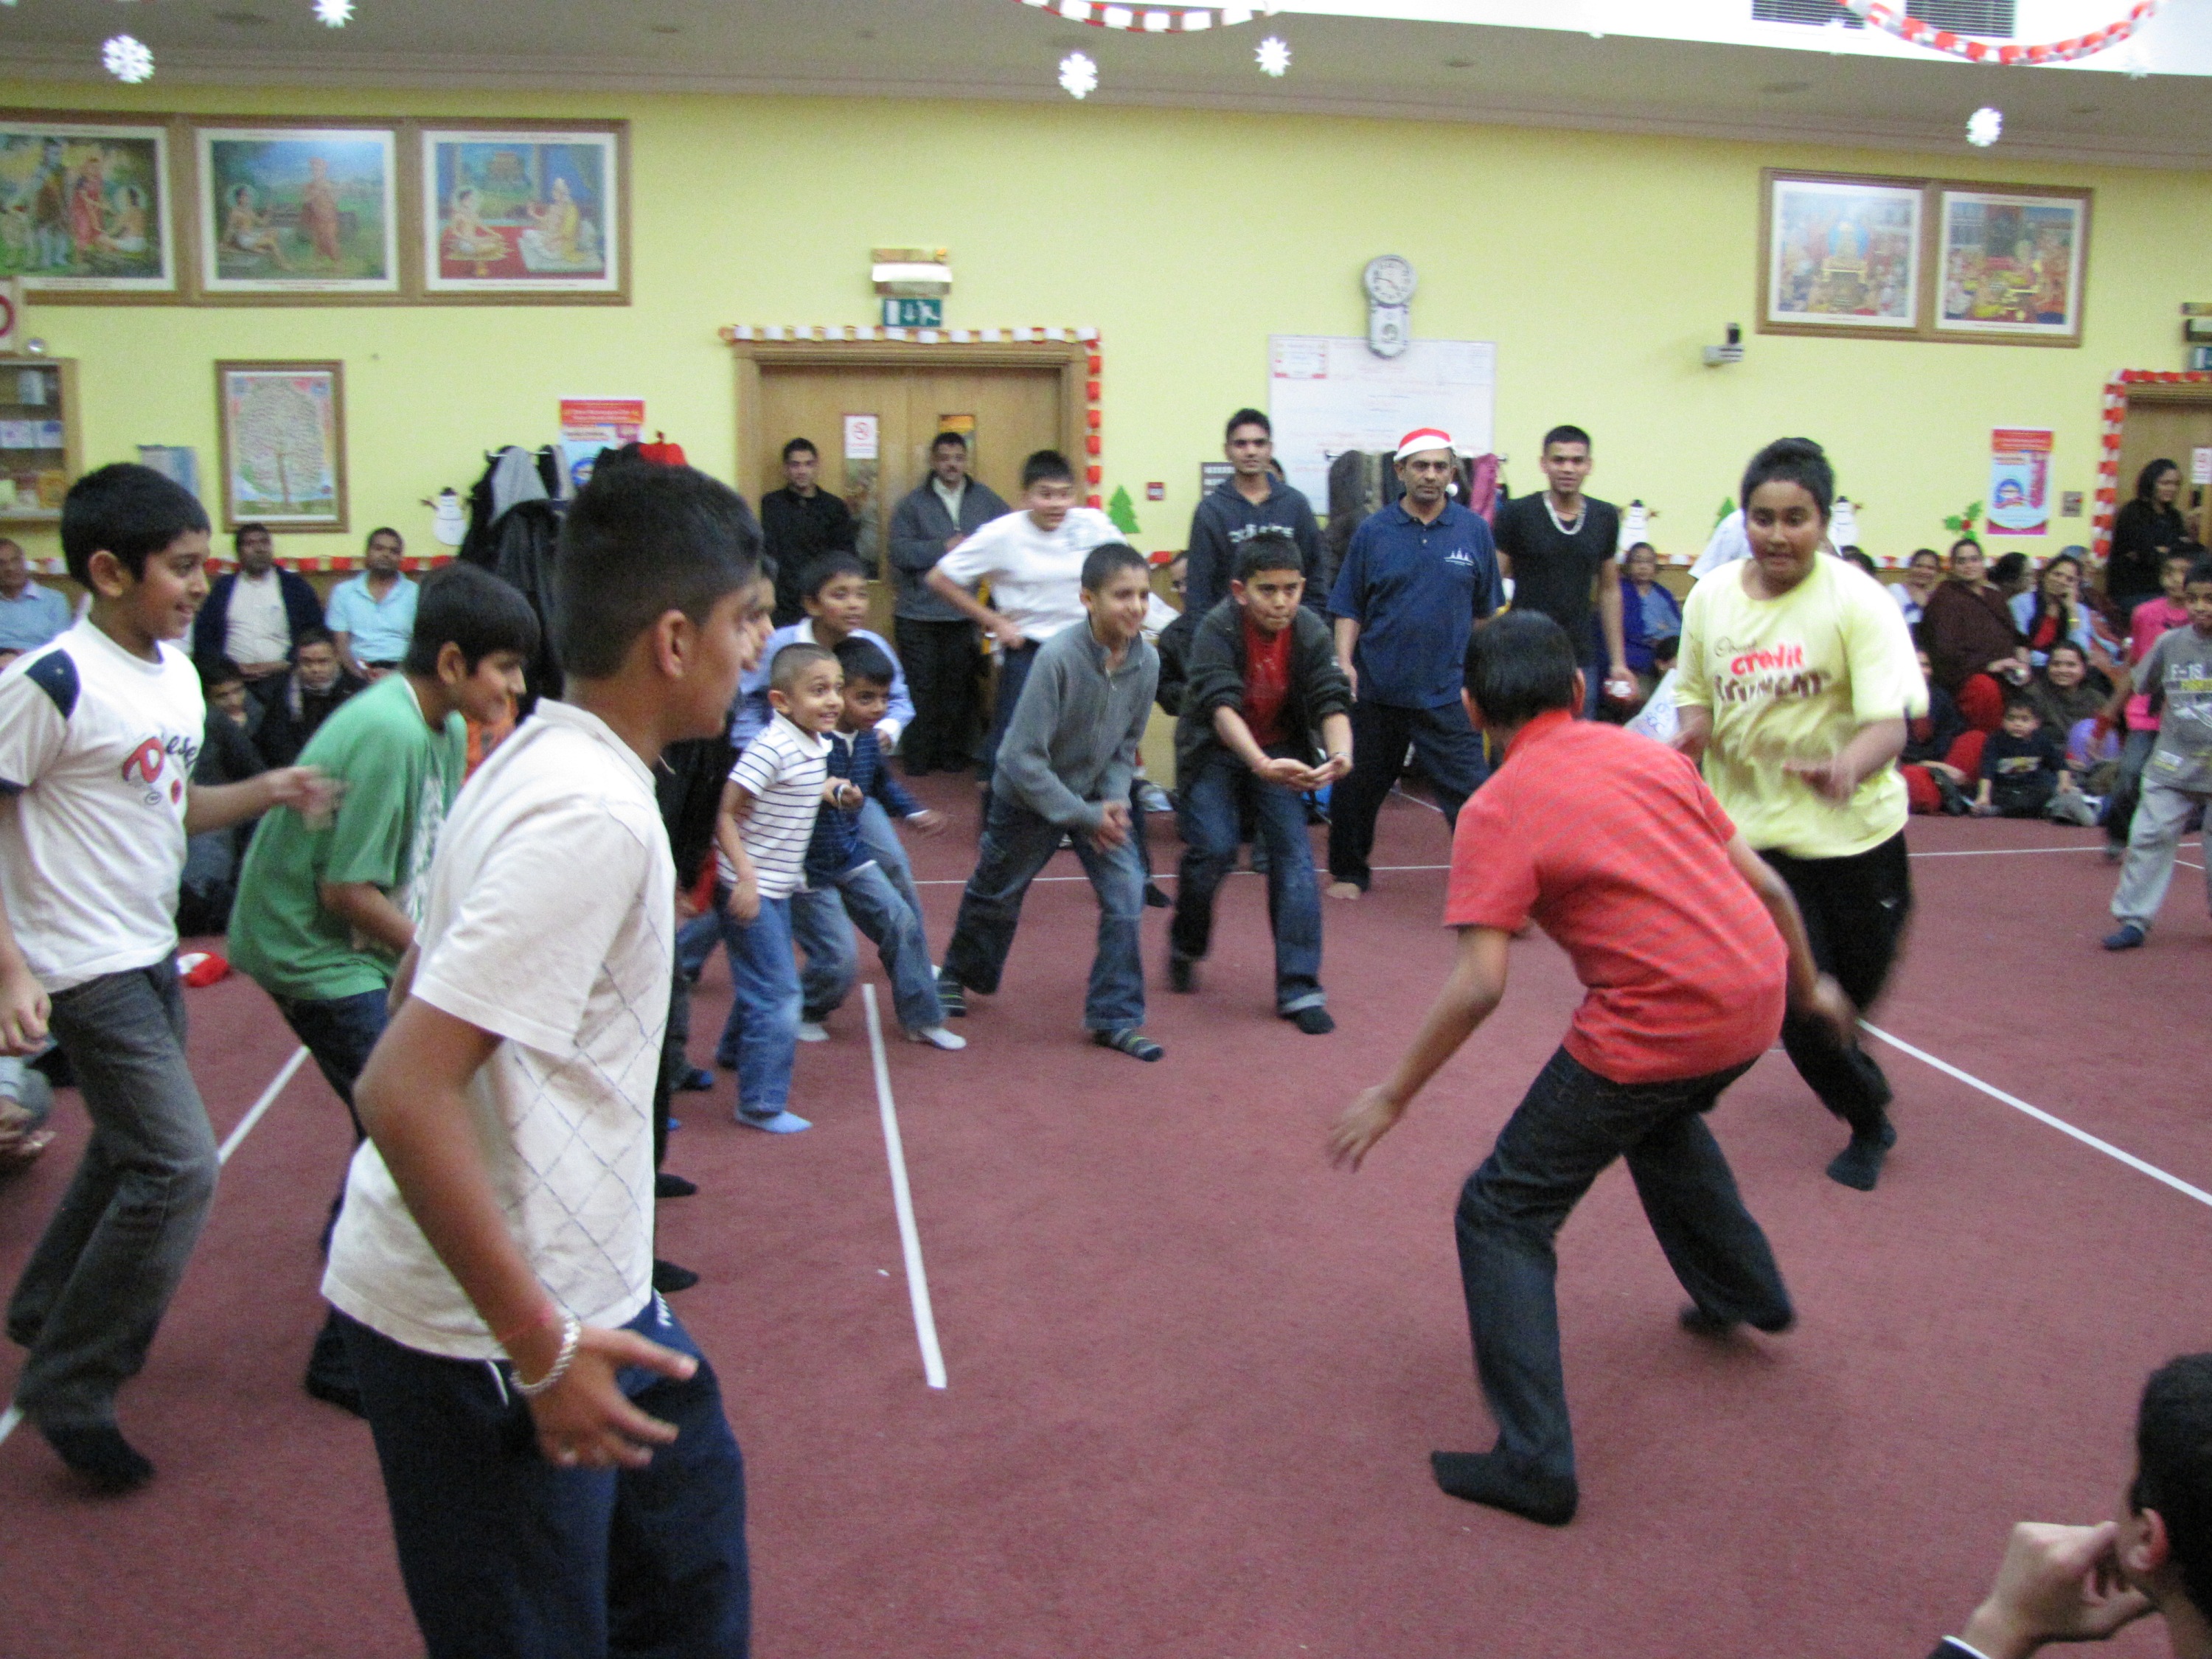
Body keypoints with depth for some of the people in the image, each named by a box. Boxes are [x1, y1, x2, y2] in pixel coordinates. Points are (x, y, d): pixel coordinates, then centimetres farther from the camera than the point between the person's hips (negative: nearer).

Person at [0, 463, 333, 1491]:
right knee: (177, 1167, -10)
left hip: (153, 956, 9)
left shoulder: (178, 672, 6)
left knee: (127, 1152, 21)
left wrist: (261, 793, -3)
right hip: (87, 968, -9)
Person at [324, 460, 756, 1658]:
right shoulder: (592, 814, -25)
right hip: (486, 1334, -9)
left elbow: (421, 991, 14)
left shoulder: (536, 760, 4)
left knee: (687, 1505, 25)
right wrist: (542, 1344, -23)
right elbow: (401, 1092, -30)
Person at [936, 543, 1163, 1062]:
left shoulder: (1146, 660, -15)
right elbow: (1024, 757, -28)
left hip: (1096, 795, 4)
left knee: (1126, 896, -9)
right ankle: (958, 975, 46)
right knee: (996, 896, 16)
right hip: (1031, 795, -4)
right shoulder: (1057, 658, -31)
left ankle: (1113, 1018, 6)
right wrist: (1085, 817, -26)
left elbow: (1127, 744, 0)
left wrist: (1114, 801, -15)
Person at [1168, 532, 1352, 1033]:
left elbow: (1332, 701, -21)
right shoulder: (1216, 629, -26)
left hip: (1279, 753, 3)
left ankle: (1299, 989, -2)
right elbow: (1221, 706, -37)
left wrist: (1340, 753, -43)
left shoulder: (1311, 632, -15)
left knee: (1295, 857, -9)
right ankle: (1185, 947, 13)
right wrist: (1261, 765, -54)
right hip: (1214, 750, -3)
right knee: (1214, 848, -17)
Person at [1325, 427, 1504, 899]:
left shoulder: (1474, 531, 2)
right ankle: (1348, 872, 33)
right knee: (1357, 788, 14)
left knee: (1469, 791, -6)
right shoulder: (1373, 532, 0)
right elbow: (1349, 608, 3)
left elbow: (1485, 610, 9)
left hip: (1448, 691, -1)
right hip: (1377, 688, 1)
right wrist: (1344, 661, -10)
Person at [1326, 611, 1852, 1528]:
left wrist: (1392, 1094, -7)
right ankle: (1744, 1292, 56)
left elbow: (1478, 985, -16)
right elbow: (1764, 883, 13)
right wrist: (1809, 985, 28)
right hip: (1755, 997, 8)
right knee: (1661, 1115, 40)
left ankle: (1535, 1463, 5)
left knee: (1502, 1212, 6)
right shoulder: (1649, 755, 9)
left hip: (1658, 1025, -7)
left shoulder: (1495, 813, -8)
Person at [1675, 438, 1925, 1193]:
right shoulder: (1710, 599, -4)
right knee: (1798, 998, -4)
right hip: (1754, 829, 2)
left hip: (1855, 829, -1)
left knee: (1859, 984, 13)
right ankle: (1867, 1121, 27)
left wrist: (1846, 767, -46)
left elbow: (1889, 724, -24)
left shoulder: (1858, 602, -15)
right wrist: (1692, 732, -15)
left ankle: (1849, 1064, 54)